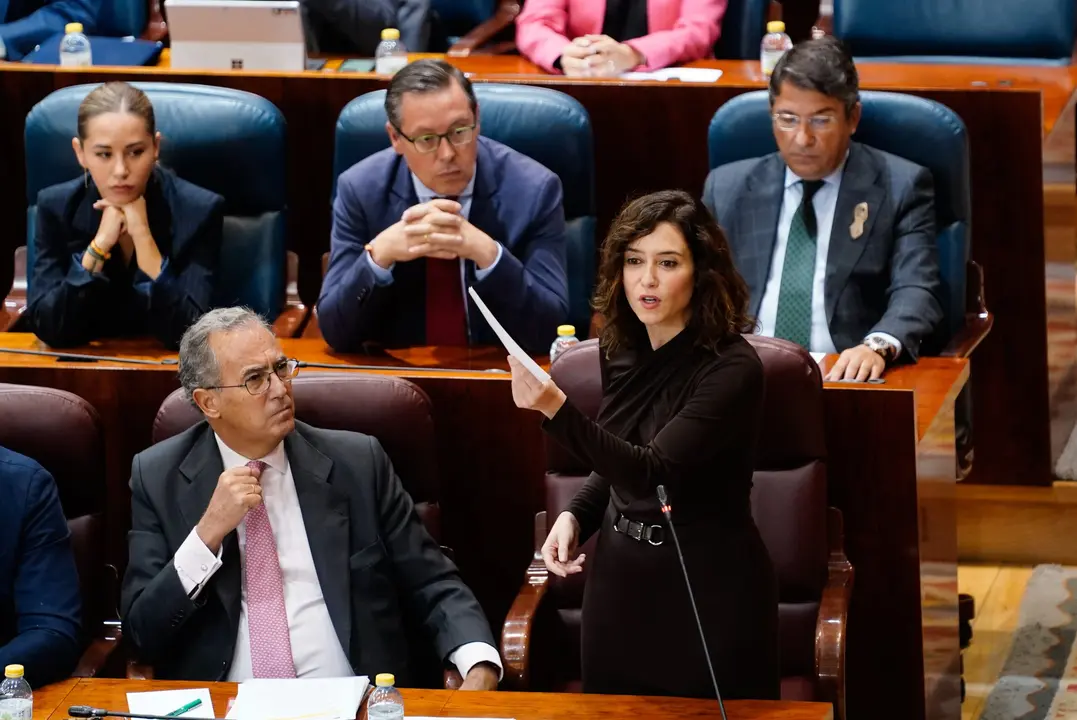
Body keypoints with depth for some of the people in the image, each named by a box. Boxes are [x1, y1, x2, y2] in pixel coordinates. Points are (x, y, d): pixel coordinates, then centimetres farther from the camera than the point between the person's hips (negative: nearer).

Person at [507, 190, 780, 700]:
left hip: (709, 587, -6)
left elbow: (653, 474, -29)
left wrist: (556, 408, -40)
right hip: (620, 577, 7)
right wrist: (574, 516, -1)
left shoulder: (731, 369, -20)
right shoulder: (621, 352, 2)